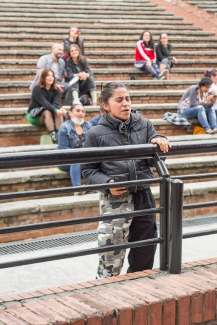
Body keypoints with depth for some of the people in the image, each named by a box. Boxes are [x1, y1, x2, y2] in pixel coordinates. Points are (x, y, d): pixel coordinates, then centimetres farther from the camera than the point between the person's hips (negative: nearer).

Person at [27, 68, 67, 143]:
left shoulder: (56, 90, 0)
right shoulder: (37, 89, -15)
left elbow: (57, 103, -17)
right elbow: (45, 103, -28)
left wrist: (60, 109, -42)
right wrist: (56, 110, -44)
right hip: (34, 115, -4)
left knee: (59, 113, -27)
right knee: (47, 112, -35)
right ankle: (53, 136, -46)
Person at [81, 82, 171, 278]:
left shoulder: (144, 125, 6)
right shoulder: (97, 134, -3)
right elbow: (88, 170, 0)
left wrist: (160, 144, -13)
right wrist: (107, 182, -17)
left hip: (144, 197, 4)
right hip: (115, 201, -4)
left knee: (144, 256, 15)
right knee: (111, 259, -3)